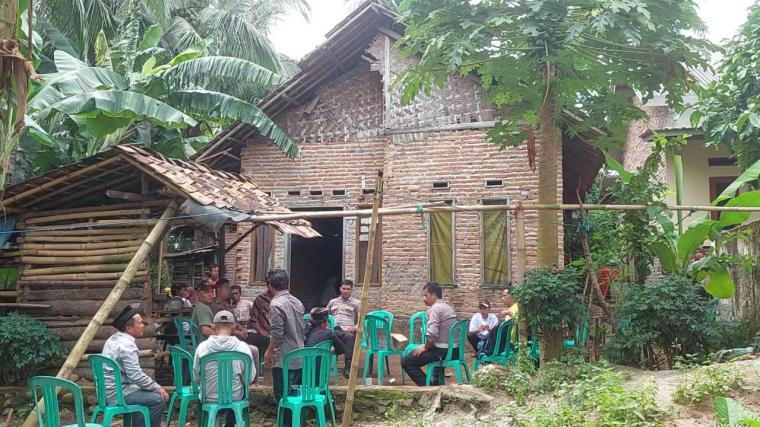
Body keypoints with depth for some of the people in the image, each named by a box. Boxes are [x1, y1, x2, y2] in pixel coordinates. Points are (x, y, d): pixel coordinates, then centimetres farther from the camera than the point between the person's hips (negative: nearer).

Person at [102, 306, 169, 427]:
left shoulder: (113, 339, 13)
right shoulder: (127, 344, -19)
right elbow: (135, 375, -25)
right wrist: (157, 388, -14)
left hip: (107, 390, 10)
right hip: (117, 393, -10)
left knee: (143, 394, 25)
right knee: (158, 399, -11)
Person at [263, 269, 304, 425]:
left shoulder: (276, 304, -15)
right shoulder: (297, 302, 8)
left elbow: (277, 334, -17)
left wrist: (269, 352, -4)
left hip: (284, 360, -8)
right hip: (299, 358, 8)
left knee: (283, 398, 0)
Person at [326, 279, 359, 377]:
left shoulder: (356, 303, 18)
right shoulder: (332, 302, 28)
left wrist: (355, 328, -8)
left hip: (348, 331, -2)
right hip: (334, 330, 2)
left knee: (349, 336, -41)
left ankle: (348, 366, -40)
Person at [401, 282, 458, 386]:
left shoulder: (434, 309, -12)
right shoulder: (448, 308, 15)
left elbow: (432, 335, -22)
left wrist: (425, 348, -6)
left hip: (442, 351, -9)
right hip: (453, 350, 9)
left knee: (406, 362, -3)